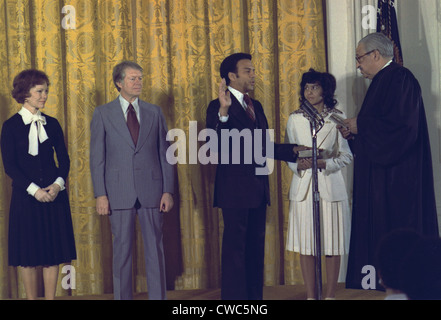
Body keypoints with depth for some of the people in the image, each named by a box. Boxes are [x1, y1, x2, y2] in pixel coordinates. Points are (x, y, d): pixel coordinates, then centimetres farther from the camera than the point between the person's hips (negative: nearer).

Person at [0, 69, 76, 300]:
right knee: (28, 253, 1)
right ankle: (31, 298, 9)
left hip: (54, 193, 3)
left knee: (53, 250, 4)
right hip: (25, 195, -3)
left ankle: (50, 298, 10)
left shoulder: (52, 124, 8)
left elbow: (64, 159, 8)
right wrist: (34, 190, -15)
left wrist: (58, 184, -10)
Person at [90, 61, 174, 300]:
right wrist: (100, 194, -5)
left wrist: (168, 190, 1)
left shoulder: (154, 113, 10)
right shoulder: (103, 114, 5)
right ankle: (123, 297, 12)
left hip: (151, 191, 1)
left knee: (155, 248, 3)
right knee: (122, 250, 3)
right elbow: (97, 157, 3)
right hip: (119, 194, -1)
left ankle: (158, 297, 10)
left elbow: (165, 153, 9)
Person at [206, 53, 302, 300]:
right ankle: (234, 298, 2)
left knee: (256, 249, 12)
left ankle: (255, 297, 20)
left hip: (258, 187, 8)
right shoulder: (219, 108, -9)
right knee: (235, 249, -3)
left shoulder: (256, 106, 16)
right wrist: (223, 112, -37)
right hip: (236, 189, -8)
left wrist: (293, 150, 7)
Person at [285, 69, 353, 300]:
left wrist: (324, 163, -14)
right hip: (302, 187, 2)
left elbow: (346, 155, 1)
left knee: (333, 245, -1)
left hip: (330, 185, -2)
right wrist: (298, 164, -8)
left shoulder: (337, 118, 2)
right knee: (305, 245, 2)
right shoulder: (294, 119, 9)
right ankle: (311, 295, 10)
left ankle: (330, 295, 8)